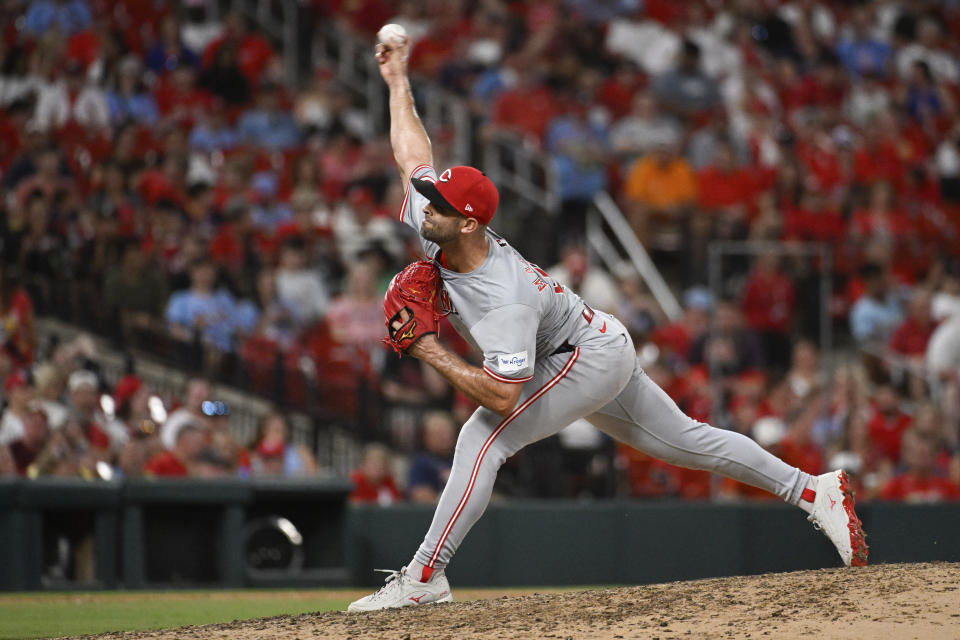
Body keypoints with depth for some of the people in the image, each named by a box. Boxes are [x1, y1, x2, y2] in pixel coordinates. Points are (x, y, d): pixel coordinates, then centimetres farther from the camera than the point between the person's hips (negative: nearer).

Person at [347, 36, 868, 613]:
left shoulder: (503, 301, -36)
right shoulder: (435, 222, -13)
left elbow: (503, 396, -38)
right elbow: (414, 152, 4)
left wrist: (434, 355, -32)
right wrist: (398, 81, 9)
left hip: (589, 357, -10)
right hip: (601, 353, 10)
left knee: (483, 437, -19)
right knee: (686, 440, 15)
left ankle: (424, 578, -16)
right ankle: (813, 491, 19)